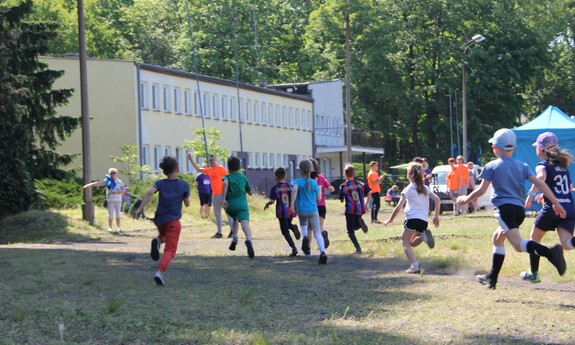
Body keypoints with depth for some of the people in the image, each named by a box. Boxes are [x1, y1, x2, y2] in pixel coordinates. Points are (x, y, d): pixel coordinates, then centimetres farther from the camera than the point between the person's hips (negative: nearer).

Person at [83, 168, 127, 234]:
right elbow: (98, 183, -10)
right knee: (111, 214, -2)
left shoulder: (120, 182, 8)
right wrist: (90, 185, -22)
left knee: (118, 214, 7)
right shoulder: (107, 181, 1)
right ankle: (110, 228, 6)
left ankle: (118, 227, 17)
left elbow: (124, 190, 6)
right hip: (110, 200, -2)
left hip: (118, 200, 2)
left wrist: (117, 192, -12)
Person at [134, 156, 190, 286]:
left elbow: (150, 192, -17)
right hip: (173, 221, -3)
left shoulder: (160, 183, 2)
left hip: (160, 220, 3)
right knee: (170, 250, -2)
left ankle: (158, 240, -2)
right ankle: (160, 272, -27)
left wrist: (140, 208, -18)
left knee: (164, 234, 35)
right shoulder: (184, 185, 0)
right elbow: (187, 204, 5)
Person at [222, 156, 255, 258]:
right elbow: (250, 192, 22)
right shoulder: (243, 177, 14)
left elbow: (225, 183, -21)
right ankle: (249, 239, -48)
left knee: (235, 219, 33)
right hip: (242, 205, -1)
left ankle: (234, 238, 23)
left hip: (230, 205, 1)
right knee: (245, 224, -21)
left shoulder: (227, 177, 5)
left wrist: (223, 199, -23)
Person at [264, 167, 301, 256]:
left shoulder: (274, 188, -6)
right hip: (291, 211, 3)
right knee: (288, 224, 30)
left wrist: (267, 204, 10)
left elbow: (272, 201, -10)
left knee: (285, 231, 4)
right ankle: (293, 227, -6)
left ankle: (294, 248, -12)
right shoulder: (290, 187, 2)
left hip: (281, 212, -3)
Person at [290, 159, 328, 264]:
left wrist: (292, 204, -22)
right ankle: (322, 252, -26)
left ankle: (305, 236, 0)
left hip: (302, 211, 0)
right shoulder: (314, 182, 6)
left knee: (303, 224, 31)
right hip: (313, 210, 0)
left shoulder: (297, 181, -1)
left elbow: (295, 189, -24)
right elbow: (318, 198, 13)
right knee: (317, 233, -6)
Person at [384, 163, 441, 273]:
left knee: (405, 242, 2)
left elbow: (399, 207, -3)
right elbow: (437, 199, 7)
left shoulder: (408, 190, 2)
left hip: (412, 218, -6)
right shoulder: (425, 188, 18)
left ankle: (414, 266, -18)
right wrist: (436, 216, 12)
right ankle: (423, 236, -11)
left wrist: (390, 220, 7)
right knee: (412, 243, 21)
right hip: (424, 220, 6)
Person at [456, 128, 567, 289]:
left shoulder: (492, 166, 4)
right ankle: (492, 277, 30)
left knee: (518, 244, -19)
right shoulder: (522, 166, 16)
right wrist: (556, 203, 3)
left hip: (504, 208, -7)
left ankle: (549, 252, -46)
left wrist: (466, 199, 19)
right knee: (498, 237, 27)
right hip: (520, 209, 7)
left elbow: (481, 191, 2)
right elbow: (539, 183, 4)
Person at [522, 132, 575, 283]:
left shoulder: (543, 165, -2)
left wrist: (531, 194, -33)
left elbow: (541, 177, -27)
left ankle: (533, 273, 23)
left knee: (535, 238, 18)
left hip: (551, 209, -5)